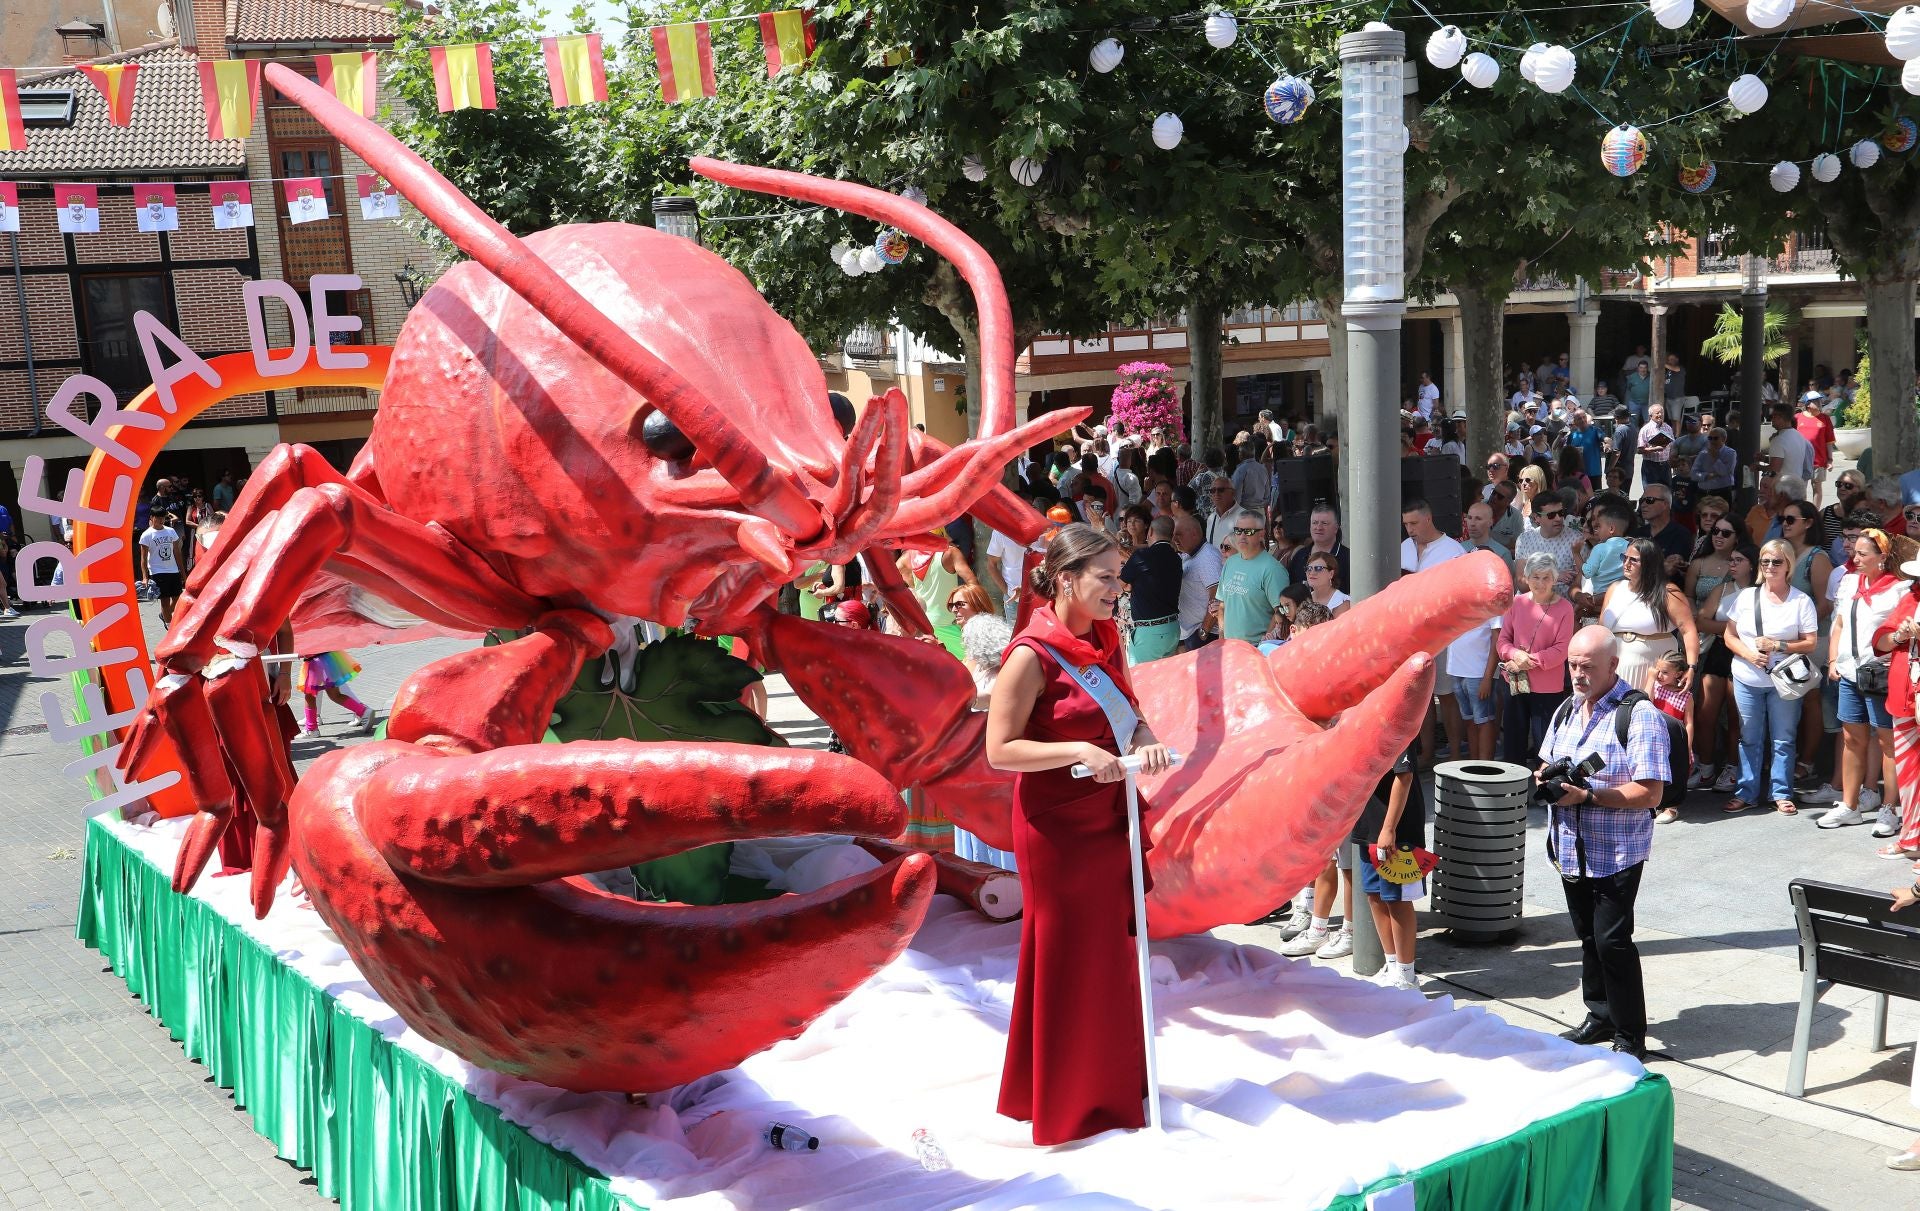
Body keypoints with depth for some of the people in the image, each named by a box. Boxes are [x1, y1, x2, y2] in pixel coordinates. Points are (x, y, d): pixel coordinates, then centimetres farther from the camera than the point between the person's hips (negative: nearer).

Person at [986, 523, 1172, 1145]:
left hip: (1109, 814, 8)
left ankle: (1114, 1082, 32)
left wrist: (1145, 740, -9)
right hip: (1058, 826, -8)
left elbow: (1127, 711, 13)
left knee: (1113, 953, 16)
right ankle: (1069, 1104, 19)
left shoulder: (1102, 639, 6)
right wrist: (1081, 752, -27)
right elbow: (1000, 749, -18)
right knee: (1069, 964, 4)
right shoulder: (1033, 655, -18)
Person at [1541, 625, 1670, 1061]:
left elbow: (1649, 793, -19)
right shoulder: (1567, 710, 11)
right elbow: (1548, 761, 23)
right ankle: (1600, 1017, 31)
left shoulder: (1639, 715, -14)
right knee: (1588, 936, 17)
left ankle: (1630, 1038, 5)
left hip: (1617, 852, -7)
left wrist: (1586, 796, -25)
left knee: (1612, 940, -7)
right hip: (1571, 847, 7)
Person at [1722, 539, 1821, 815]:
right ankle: (1747, 792, 16)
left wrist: (1777, 646, -17)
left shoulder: (1801, 601, -2)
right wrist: (1748, 653, -13)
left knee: (1783, 739, 3)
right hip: (1747, 679, 2)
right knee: (1749, 738, 8)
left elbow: (1810, 643, -4)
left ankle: (1781, 794, 12)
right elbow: (1729, 635, 5)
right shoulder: (1746, 596, 5)